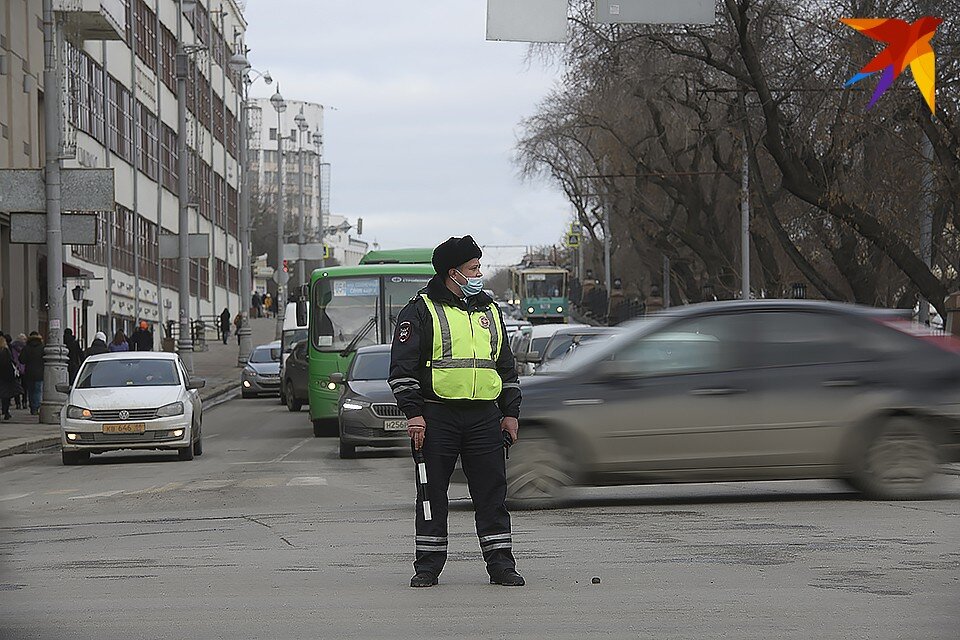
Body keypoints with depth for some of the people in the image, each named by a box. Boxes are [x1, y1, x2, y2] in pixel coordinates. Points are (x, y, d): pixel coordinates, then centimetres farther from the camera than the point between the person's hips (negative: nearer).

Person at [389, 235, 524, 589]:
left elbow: (506, 366, 22)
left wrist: (510, 413, 15)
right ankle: (428, 566, 9)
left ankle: (500, 563, 6)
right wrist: (413, 413, -13)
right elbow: (402, 366, -5)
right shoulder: (421, 310, 0)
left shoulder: (489, 310, 16)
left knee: (492, 492, 2)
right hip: (437, 416, -4)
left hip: (484, 417, 4)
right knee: (432, 493, 2)